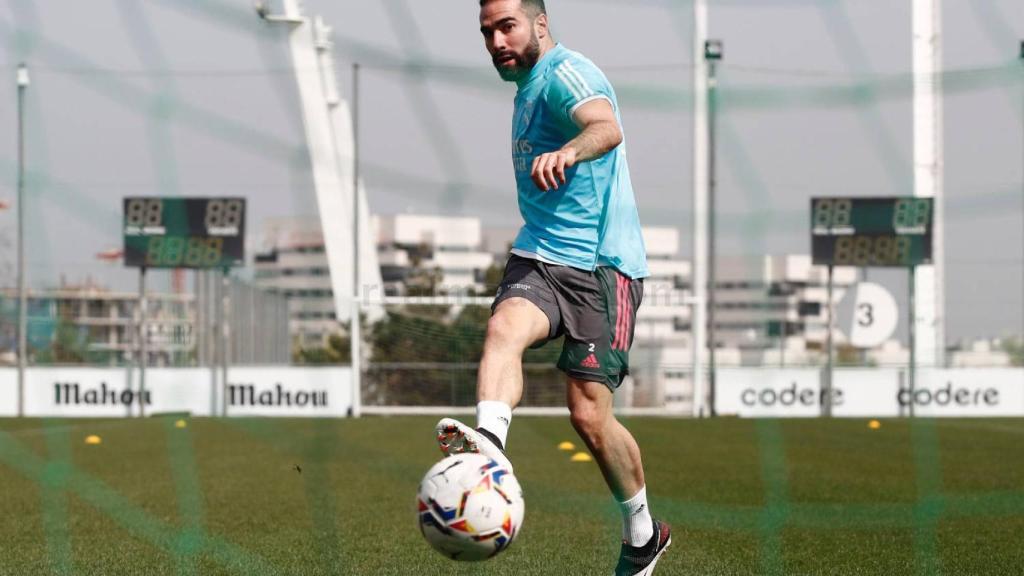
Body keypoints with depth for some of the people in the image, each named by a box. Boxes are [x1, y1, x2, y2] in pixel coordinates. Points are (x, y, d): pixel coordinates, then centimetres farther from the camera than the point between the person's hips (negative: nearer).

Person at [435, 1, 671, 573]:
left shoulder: (566, 72, -9)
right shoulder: (528, 86, 20)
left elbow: (607, 127, -33)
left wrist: (566, 151, -52)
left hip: (602, 265, -7)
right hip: (539, 257, 7)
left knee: (590, 414, -8)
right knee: (504, 328, -28)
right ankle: (489, 439, -54)